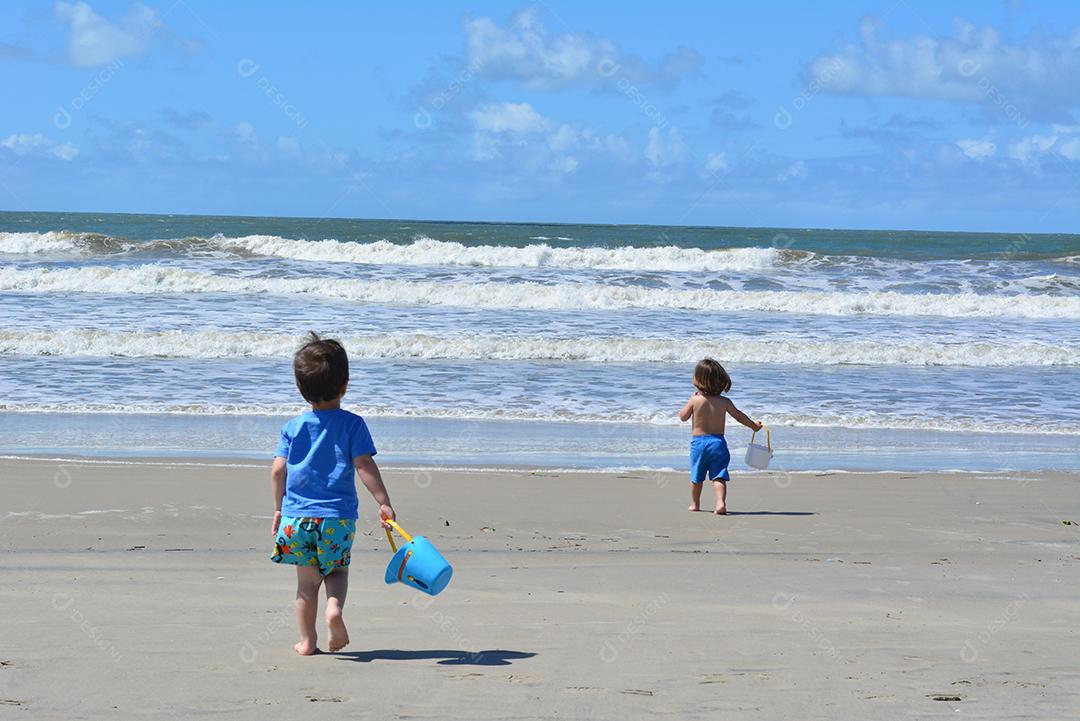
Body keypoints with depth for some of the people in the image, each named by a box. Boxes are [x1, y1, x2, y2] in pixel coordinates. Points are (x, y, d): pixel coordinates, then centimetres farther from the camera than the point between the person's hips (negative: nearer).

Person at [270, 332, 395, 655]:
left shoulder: (293, 427, 5)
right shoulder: (352, 424, -3)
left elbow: (278, 469, 2)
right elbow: (364, 465, -10)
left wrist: (279, 508, 13)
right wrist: (383, 502, -6)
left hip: (297, 516, 2)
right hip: (338, 517, -2)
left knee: (307, 579, 11)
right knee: (337, 571, 16)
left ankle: (307, 641, 15)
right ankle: (335, 606, -14)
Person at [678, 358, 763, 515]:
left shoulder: (695, 400, -8)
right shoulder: (724, 402, -3)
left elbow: (683, 417, 5)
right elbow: (739, 416, 10)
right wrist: (753, 425, 27)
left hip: (698, 441, 0)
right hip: (718, 442, 1)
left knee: (697, 476, 15)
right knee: (719, 477, -3)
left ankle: (695, 504, 28)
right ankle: (721, 502, -22)